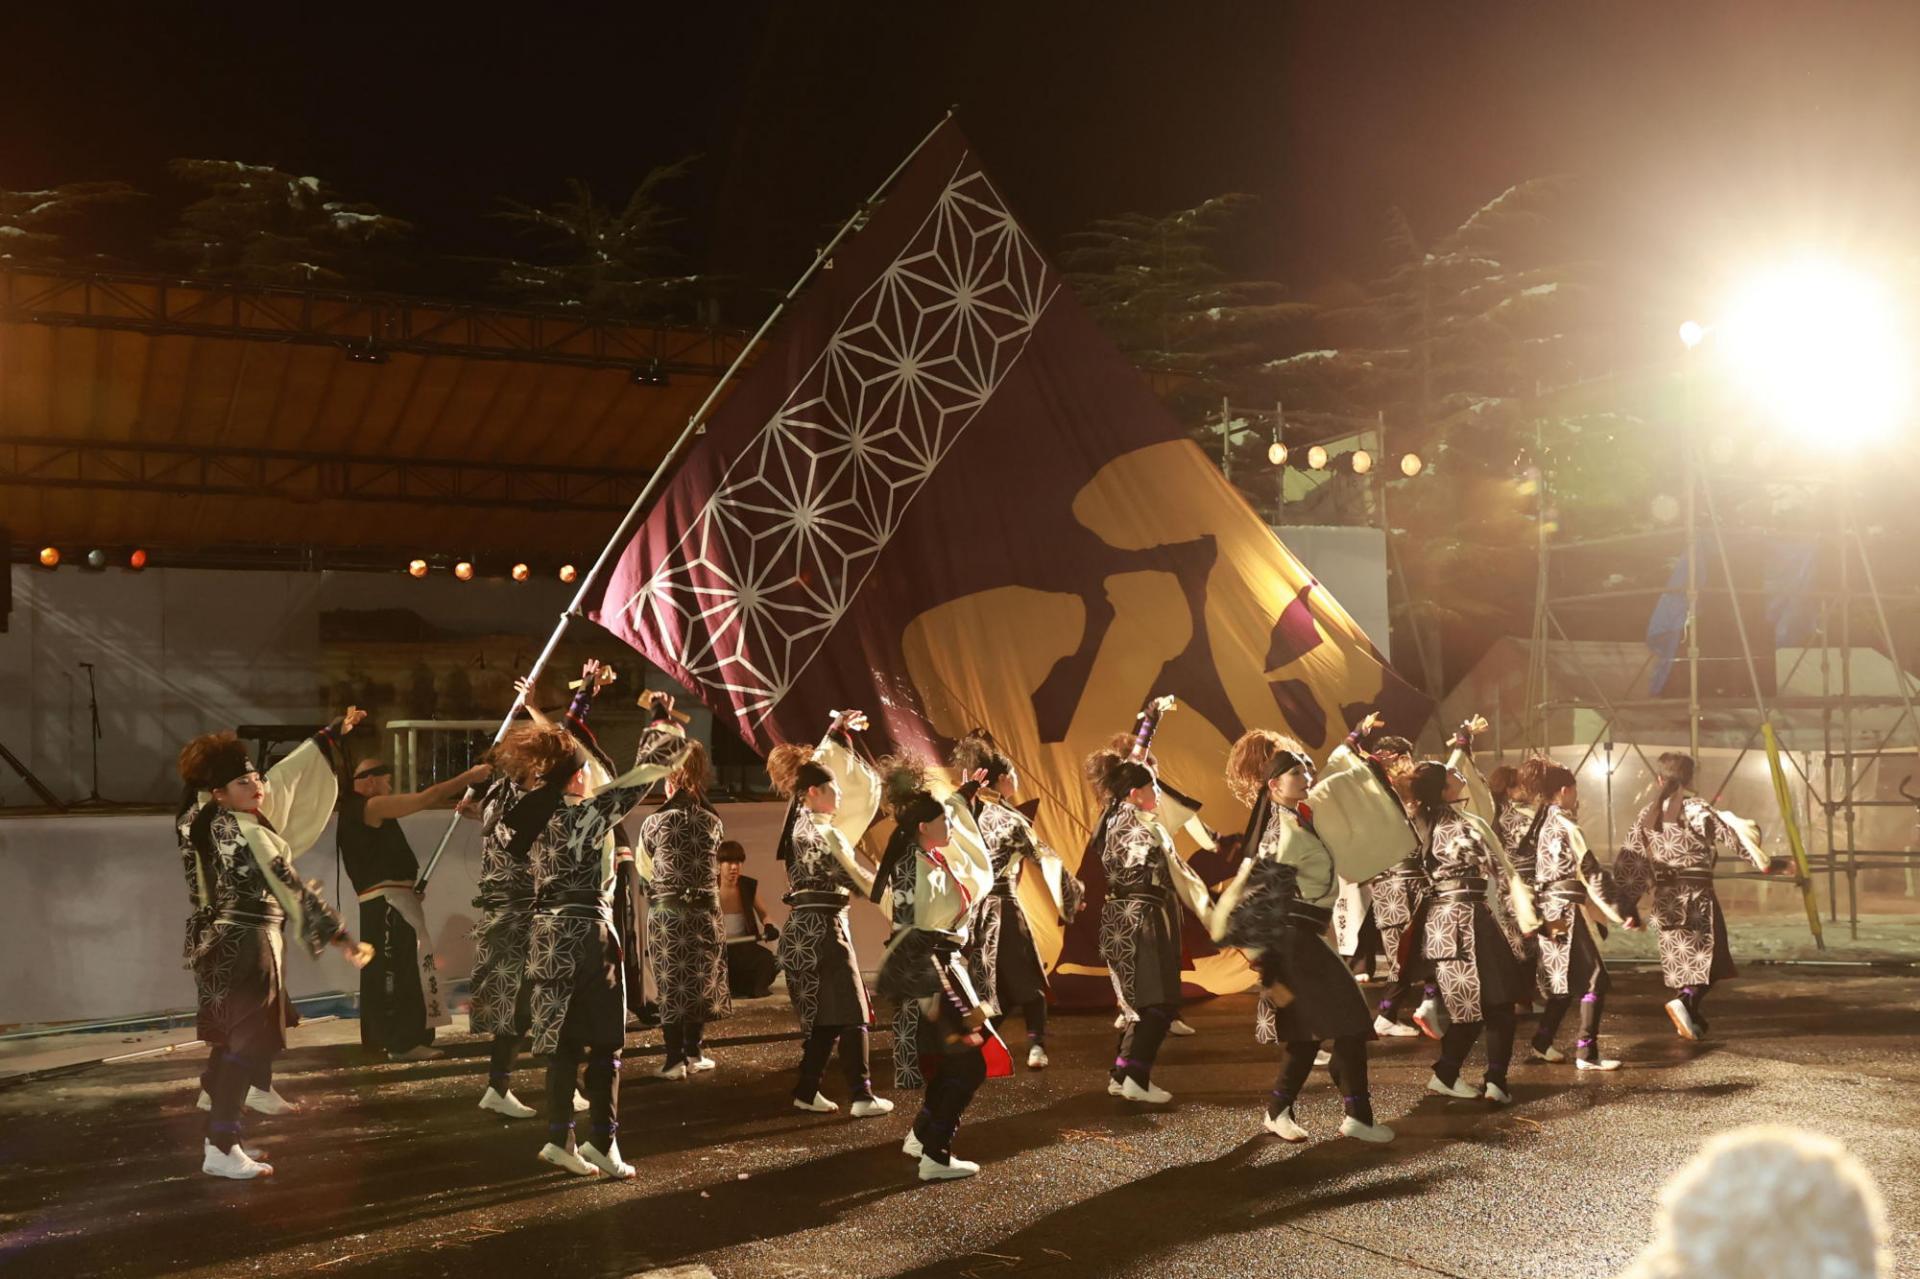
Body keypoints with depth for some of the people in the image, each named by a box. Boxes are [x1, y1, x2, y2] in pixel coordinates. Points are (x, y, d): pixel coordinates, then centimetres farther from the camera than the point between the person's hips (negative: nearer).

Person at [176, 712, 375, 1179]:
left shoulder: (216, 820, 7)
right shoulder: (246, 834, -20)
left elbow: (287, 775, 16)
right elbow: (292, 889, -22)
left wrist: (332, 735, 22)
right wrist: (340, 938, -22)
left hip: (225, 940, 10)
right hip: (245, 944, -10)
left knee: (234, 1044, 15)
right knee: (247, 1045, -5)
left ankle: (219, 1135, 20)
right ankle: (221, 1149, -4)